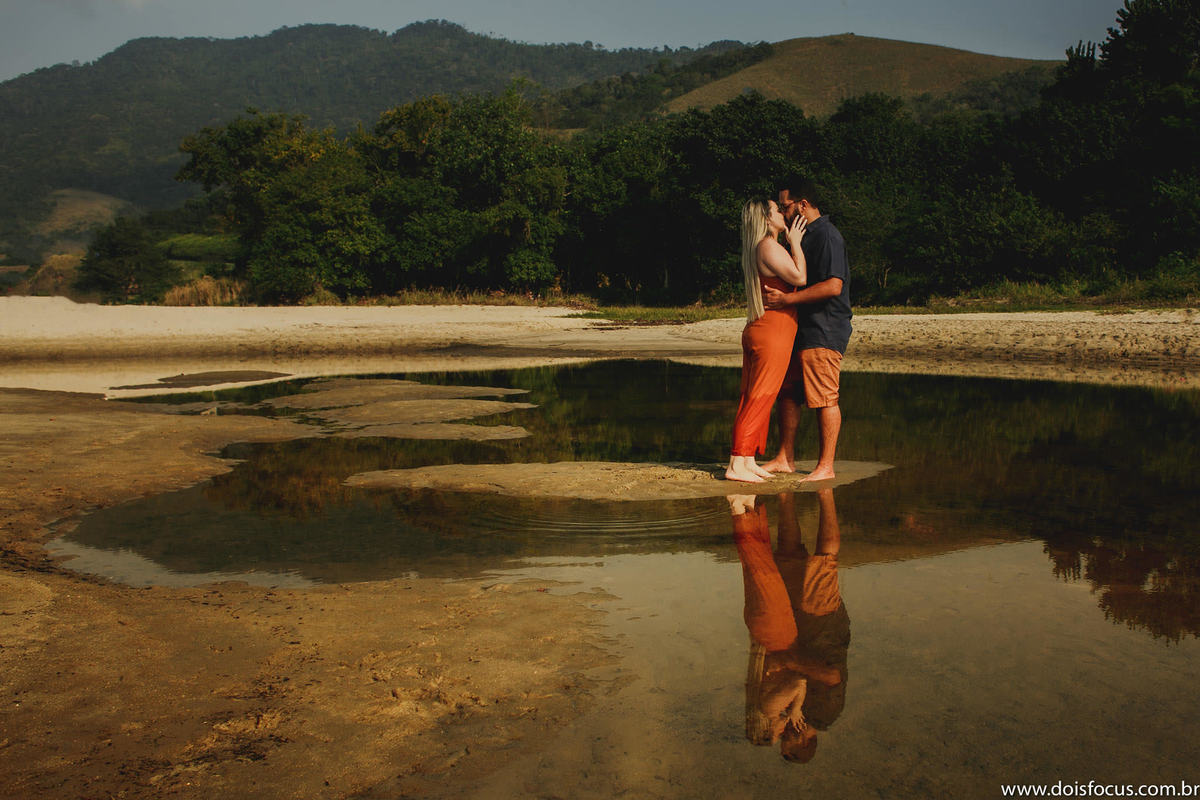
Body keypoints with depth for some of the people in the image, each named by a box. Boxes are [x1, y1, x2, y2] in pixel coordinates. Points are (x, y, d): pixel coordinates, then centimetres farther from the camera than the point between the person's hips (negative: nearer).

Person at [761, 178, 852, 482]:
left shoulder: (826, 235, -12)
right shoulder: (804, 235, 19)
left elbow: (833, 286, -23)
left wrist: (786, 300, -22)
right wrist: (774, 292, 13)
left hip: (824, 331, -10)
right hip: (801, 330, 10)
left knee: (824, 399, -5)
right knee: (788, 393, 10)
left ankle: (825, 466, 1)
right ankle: (785, 459, 18)